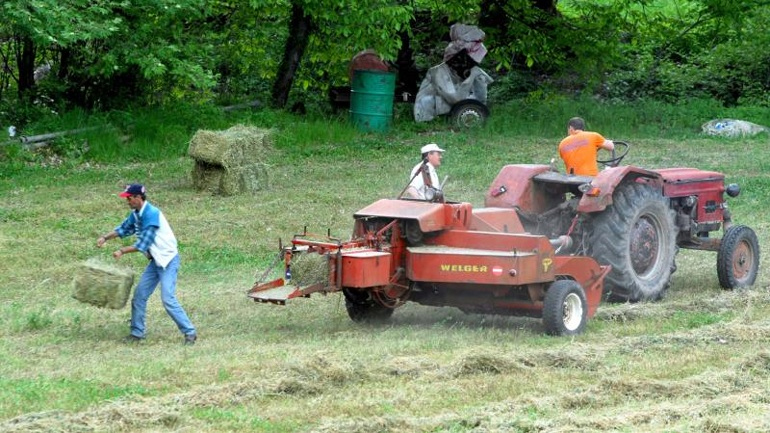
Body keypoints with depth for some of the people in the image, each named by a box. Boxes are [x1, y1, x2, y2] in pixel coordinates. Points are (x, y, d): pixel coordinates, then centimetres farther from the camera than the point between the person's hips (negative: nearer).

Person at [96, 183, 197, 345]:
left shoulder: (151, 214, -23)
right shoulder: (136, 214, 5)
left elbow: (144, 243, -26)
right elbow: (124, 228, 20)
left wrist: (122, 251, -21)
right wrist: (106, 238, 6)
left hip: (168, 260, -9)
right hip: (156, 260, 9)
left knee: (168, 299, -16)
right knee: (140, 294, 8)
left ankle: (190, 333, -10)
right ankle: (137, 332, 16)